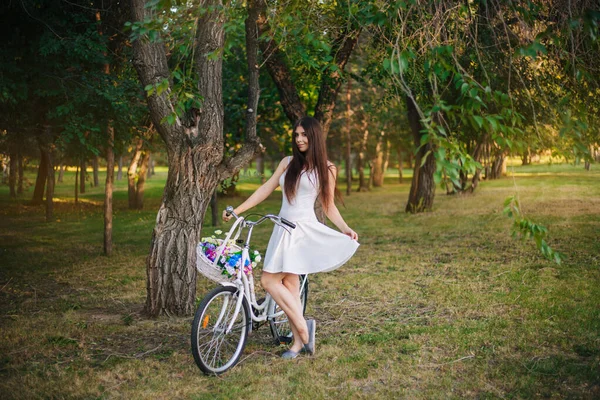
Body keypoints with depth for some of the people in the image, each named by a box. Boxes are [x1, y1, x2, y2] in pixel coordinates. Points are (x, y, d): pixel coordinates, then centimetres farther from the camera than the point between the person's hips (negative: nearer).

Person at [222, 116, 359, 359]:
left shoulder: (326, 168, 3)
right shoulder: (288, 163, 13)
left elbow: (328, 206, 7)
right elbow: (265, 189, 12)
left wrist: (345, 228, -8)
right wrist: (237, 210, 7)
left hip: (304, 229, -5)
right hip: (283, 228, 5)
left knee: (269, 280, -15)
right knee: (290, 284, 3)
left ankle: (302, 327, -5)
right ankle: (299, 342, 9)